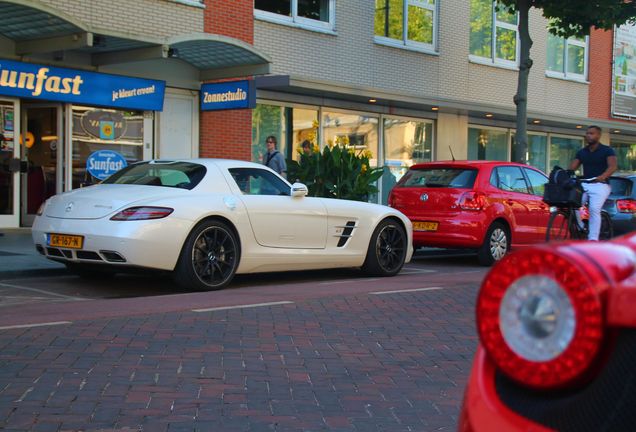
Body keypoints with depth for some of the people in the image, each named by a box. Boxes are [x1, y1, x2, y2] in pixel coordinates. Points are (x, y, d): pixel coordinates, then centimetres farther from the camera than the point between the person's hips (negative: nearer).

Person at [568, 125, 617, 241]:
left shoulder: (607, 150, -1)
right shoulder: (581, 152, 13)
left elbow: (612, 166, -17)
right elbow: (572, 168, 5)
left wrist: (602, 176, -37)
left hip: (600, 185, -4)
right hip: (584, 184, 4)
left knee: (594, 209, -24)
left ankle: (593, 239, -24)